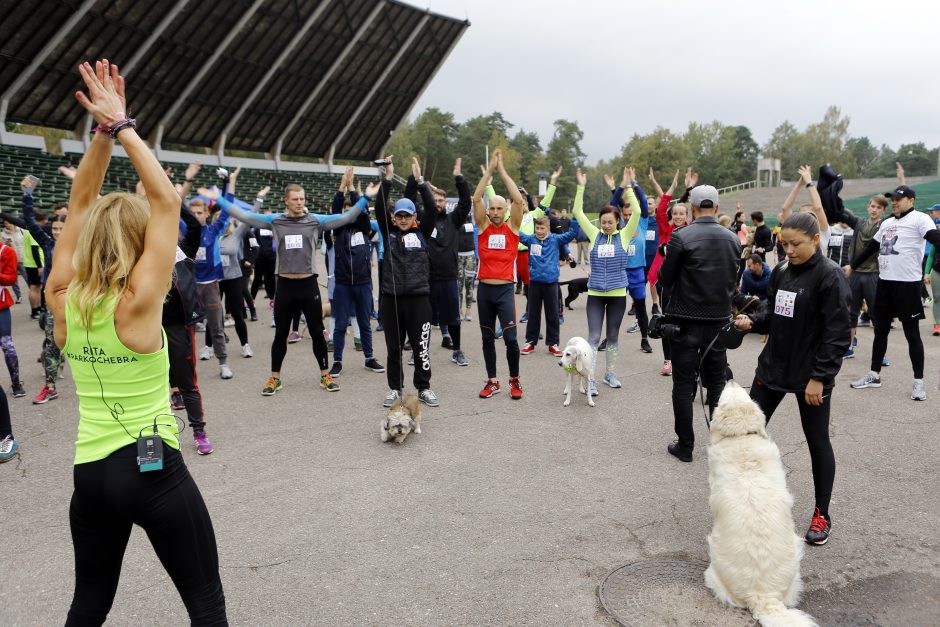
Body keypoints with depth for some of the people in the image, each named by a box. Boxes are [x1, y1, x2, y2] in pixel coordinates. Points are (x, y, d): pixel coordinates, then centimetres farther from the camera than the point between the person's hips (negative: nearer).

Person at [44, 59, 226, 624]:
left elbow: (82, 204, 5)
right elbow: (166, 199, -15)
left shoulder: (63, 300, -2)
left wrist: (103, 130, 0)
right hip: (152, 467, -6)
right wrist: (121, 125, -9)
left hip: (89, 472, 6)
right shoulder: (137, 303, -17)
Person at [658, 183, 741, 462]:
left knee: (683, 383, 5)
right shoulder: (733, 239, 1)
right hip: (719, 319, 4)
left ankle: (685, 445, 10)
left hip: (685, 319, -4)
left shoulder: (681, 236, -14)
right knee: (717, 382, 14)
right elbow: (734, 280, 10)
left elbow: (665, 278, -9)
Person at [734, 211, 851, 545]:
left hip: (810, 374, -6)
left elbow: (837, 333, -16)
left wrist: (819, 377, -18)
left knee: (817, 442, 7)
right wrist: (753, 321, -5)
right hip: (773, 366, 6)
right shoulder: (781, 271, 5)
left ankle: (822, 515, 23)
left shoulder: (829, 276, -14)